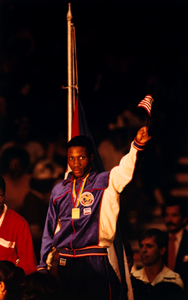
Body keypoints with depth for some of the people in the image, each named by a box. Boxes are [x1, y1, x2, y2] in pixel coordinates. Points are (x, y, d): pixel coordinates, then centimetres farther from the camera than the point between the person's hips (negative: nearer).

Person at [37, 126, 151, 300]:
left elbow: (126, 170, -18)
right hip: (65, 263, 4)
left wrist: (137, 145, -35)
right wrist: (43, 264, 15)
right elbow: (50, 230, 18)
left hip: (95, 262, -4)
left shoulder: (105, 182, 2)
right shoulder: (59, 190, 14)